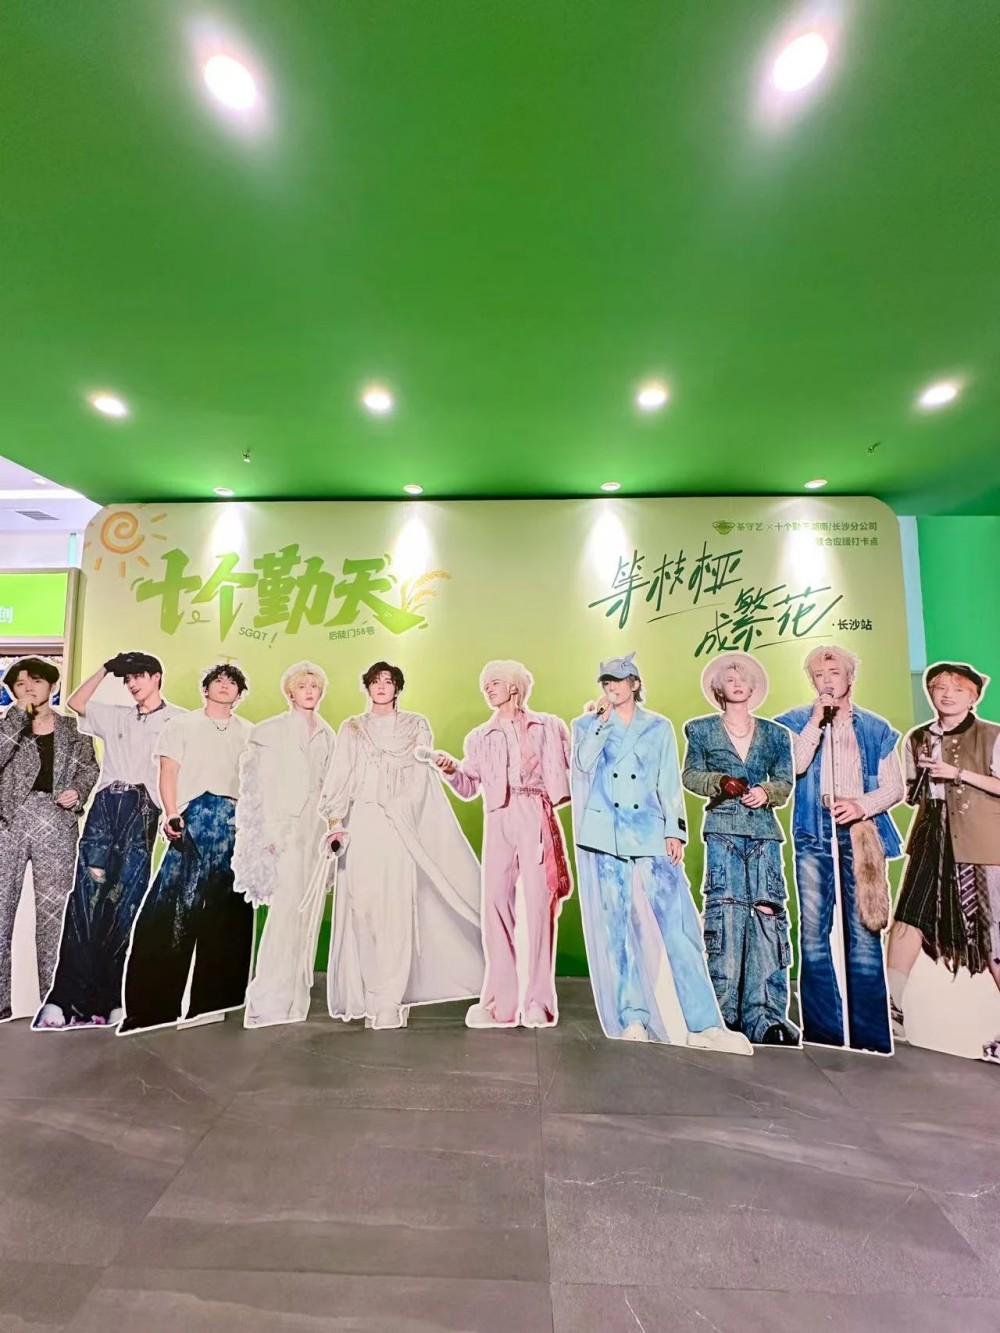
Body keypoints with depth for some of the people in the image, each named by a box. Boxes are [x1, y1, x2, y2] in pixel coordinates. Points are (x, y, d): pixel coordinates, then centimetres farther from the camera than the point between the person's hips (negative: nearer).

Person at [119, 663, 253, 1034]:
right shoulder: (181, 725, 12)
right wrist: (172, 815, -12)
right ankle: (152, 1004, 3)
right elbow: (168, 773, 2)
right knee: (171, 907, -9)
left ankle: (215, 1001, 13)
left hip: (236, 821, 2)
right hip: (193, 818, -2)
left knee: (228, 912, 3)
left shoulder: (248, 733, 16)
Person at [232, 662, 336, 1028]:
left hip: (318, 832, 5)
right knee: (285, 911, -9)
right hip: (286, 830, -5)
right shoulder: (272, 730, 0)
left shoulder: (327, 735, 13)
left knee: (308, 914, 7)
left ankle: (294, 1000, 17)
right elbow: (259, 784, -3)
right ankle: (269, 1001, 3)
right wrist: (269, 832, -10)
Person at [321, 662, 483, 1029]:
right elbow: (341, 777, 6)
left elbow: (420, 781, 4)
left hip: (399, 826, -1)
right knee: (362, 905, -3)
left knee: (396, 907, -7)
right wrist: (335, 821, -7)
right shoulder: (351, 728, 14)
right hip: (360, 824, 1)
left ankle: (388, 999, -1)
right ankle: (364, 995, 8)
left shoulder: (416, 726, 11)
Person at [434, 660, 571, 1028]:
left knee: (540, 904, -6)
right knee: (496, 903, -5)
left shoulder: (548, 726, 14)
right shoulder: (480, 737, 21)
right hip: (500, 820, 3)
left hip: (537, 816, -2)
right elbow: (469, 788, 11)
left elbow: (576, 763, 4)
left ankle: (538, 1001, 2)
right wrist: (451, 769, -6)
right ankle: (500, 1002, 3)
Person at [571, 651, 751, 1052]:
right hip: (604, 838, 0)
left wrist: (674, 831, -2)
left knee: (679, 927, -4)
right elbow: (584, 764, -7)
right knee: (615, 929, 3)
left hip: (651, 836, 0)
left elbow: (670, 783, 7)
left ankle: (704, 1025, 4)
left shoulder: (659, 727, 11)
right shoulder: (587, 725, 11)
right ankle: (632, 1020, 13)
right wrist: (601, 720, -5)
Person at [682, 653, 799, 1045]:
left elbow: (785, 783, 12)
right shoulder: (701, 730, 12)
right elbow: (690, 775, 8)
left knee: (767, 914, -4)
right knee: (725, 911, -5)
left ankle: (765, 1017, 2)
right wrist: (720, 783, -10)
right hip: (722, 831, -2)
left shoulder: (776, 734, 17)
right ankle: (724, 1010, 5)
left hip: (764, 831, 2)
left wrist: (766, 792, -9)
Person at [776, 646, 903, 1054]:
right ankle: (824, 1031, 13)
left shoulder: (875, 728, 12)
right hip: (812, 835, 0)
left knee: (864, 933, 1)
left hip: (860, 833, 1)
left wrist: (862, 805, -9)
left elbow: (894, 787, 9)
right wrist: (817, 719, -9)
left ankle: (870, 1035, 13)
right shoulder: (797, 720, 9)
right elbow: (794, 766, -8)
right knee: (813, 934, 2)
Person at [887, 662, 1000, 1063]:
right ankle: (893, 1011, 11)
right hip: (932, 839, 4)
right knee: (907, 918, 0)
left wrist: (960, 773, -17)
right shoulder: (918, 738, 10)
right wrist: (921, 779, -5)